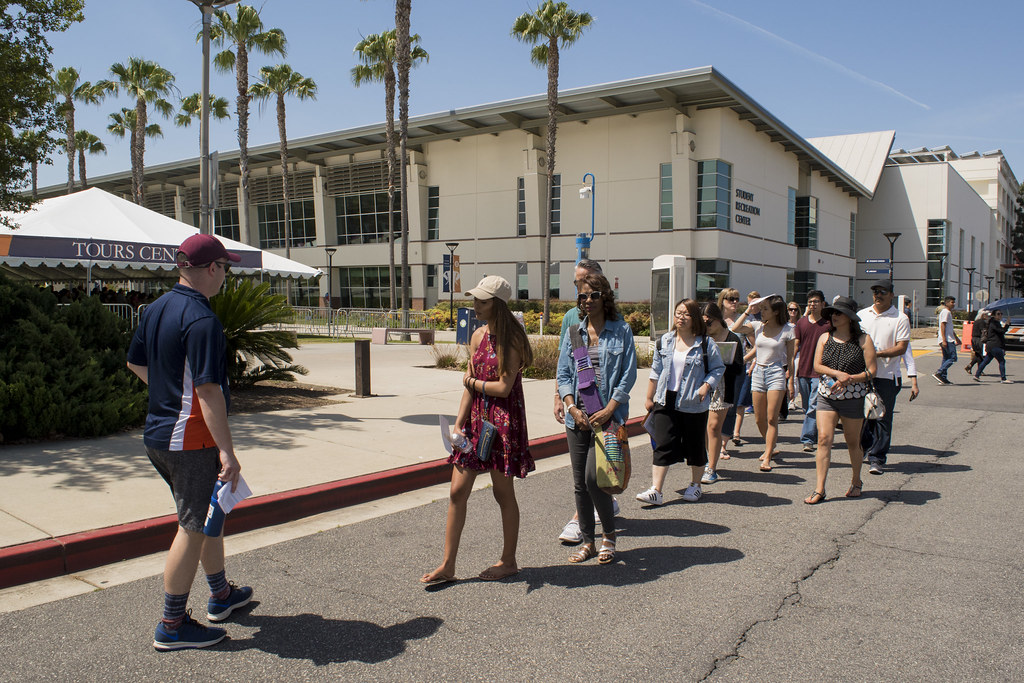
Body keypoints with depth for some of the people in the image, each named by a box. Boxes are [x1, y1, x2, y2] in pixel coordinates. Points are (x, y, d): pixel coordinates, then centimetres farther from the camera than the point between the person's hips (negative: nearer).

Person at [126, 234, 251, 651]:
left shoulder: (156, 310, 8)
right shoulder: (202, 320, -21)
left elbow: (135, 362, 21)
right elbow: (209, 390, -26)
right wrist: (227, 452, -25)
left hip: (159, 433, 10)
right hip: (192, 441, -10)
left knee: (210, 513, 22)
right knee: (194, 528, 1)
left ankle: (221, 595, 37)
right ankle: (172, 627, 12)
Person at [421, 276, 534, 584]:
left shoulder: (511, 339, -12)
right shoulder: (478, 336, 9)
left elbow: (503, 387, -19)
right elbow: (469, 387, 10)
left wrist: (473, 381, -3)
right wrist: (458, 424, 2)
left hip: (503, 422, -7)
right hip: (476, 420, 7)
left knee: (503, 493, 6)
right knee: (457, 491, 5)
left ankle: (508, 561, 24)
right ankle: (447, 566, 14)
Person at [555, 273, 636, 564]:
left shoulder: (621, 330, 0)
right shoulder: (573, 333, 10)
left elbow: (628, 374, -4)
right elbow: (563, 374, 8)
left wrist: (608, 410, -12)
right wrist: (572, 408, -6)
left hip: (607, 415, -4)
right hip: (577, 416, 4)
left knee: (593, 477, -12)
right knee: (579, 482, 7)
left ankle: (609, 534, 12)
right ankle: (588, 541, 21)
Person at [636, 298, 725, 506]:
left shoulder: (706, 344, -3)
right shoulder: (664, 341, 7)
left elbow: (718, 368, 3)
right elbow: (656, 370, 12)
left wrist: (706, 386, -13)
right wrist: (650, 397, 13)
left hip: (694, 404, -2)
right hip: (666, 401, 2)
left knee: (695, 446, 10)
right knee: (663, 445, -3)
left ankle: (695, 485, 29)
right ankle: (656, 491, -5)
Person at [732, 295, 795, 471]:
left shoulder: (787, 330, -2)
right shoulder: (758, 326, 5)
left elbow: (790, 357, 1)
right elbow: (735, 329, -8)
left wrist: (790, 381, 0)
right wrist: (748, 310, -5)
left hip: (777, 372, -4)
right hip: (758, 372, 4)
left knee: (771, 418, -7)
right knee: (759, 419, 8)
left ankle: (767, 458, -3)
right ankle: (770, 447, 32)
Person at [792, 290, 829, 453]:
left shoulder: (828, 324, -2)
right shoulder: (801, 322, 8)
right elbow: (795, 346, 10)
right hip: (803, 370, 4)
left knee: (813, 407, -11)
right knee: (806, 408, 11)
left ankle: (807, 439, -10)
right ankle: (815, 438, 24)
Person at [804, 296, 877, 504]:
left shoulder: (863, 340, -2)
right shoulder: (824, 338, 7)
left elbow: (872, 370, -5)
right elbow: (817, 366, 0)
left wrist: (850, 379, -19)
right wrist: (838, 374, -16)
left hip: (853, 397, -2)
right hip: (826, 396, 2)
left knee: (852, 442, 10)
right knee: (824, 439, -8)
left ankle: (856, 481, 33)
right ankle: (819, 489, -8)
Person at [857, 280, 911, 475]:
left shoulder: (900, 319, -1)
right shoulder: (861, 315, 12)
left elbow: (902, 347, -7)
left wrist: (879, 354, -20)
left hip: (887, 376, -3)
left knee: (883, 419, -1)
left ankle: (877, 459, 5)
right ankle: (868, 448, 28)